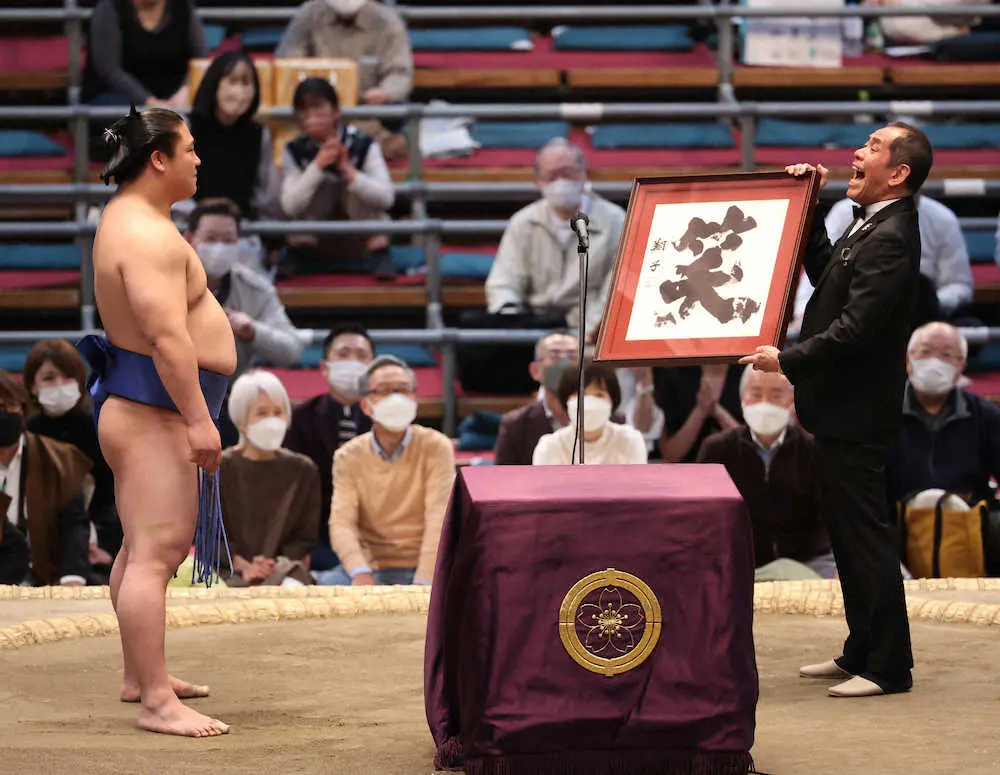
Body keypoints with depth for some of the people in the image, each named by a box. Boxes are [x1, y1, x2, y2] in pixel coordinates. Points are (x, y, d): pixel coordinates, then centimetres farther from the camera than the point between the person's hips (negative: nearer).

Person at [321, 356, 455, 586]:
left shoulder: (436, 447, 0)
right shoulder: (348, 457, 5)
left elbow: (438, 520, -10)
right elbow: (341, 522, -6)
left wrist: (423, 582, -24)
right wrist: (360, 573, -27)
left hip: (420, 569, -1)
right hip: (369, 566, 1)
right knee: (328, 583, -31)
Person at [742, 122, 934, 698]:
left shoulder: (890, 239, -20)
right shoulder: (870, 227, 12)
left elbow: (855, 326, -26)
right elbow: (825, 272, 25)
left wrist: (787, 360, -22)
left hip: (856, 414, -11)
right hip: (842, 410, 11)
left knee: (866, 536, -5)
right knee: (850, 535, 17)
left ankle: (889, 668, 1)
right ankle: (862, 653, 26)